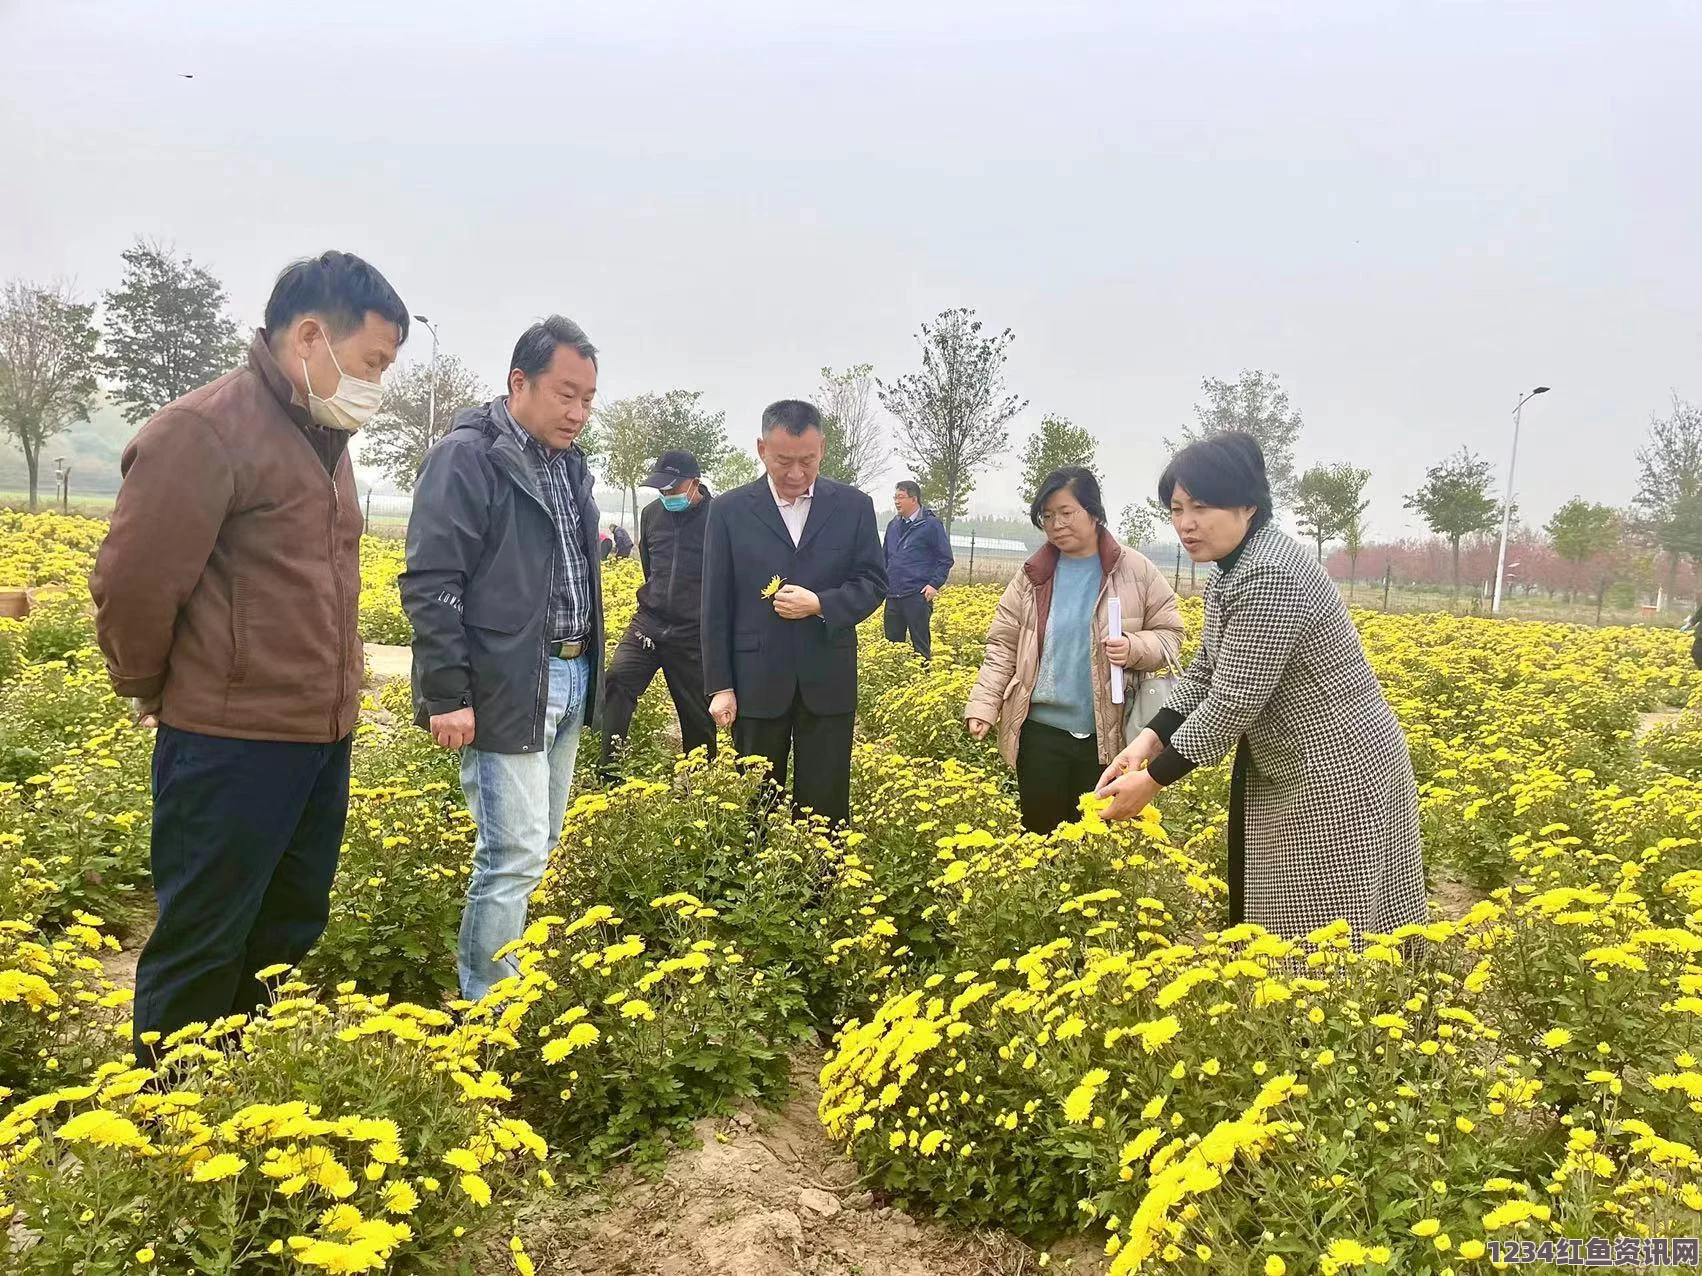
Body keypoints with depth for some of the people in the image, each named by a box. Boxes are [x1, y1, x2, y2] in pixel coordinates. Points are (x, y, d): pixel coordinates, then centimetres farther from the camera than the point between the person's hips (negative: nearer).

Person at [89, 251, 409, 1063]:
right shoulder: (206, 430, -16)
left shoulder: (323, 439, 13)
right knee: (201, 952, 5)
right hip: (228, 744, -9)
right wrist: (155, 691, -2)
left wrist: (332, 698, 16)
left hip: (321, 738, 9)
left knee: (289, 935, 19)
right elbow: (131, 584, -16)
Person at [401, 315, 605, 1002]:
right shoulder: (466, 457, -11)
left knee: (540, 850, 14)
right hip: (506, 688, -8)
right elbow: (430, 585, -15)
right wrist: (446, 696, -18)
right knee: (514, 856, -6)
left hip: (571, 677, 8)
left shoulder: (570, 463, 14)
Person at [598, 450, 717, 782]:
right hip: (650, 620, 4)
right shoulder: (652, 513, 5)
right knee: (615, 680, -19)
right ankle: (606, 770, -17)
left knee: (698, 715, 7)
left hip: (693, 633, -3)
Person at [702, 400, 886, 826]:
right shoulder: (730, 510, 0)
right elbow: (716, 606, 0)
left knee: (825, 806, 7)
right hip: (757, 682, 0)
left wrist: (820, 605, -17)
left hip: (827, 682, 1)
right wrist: (720, 686, -3)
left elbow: (874, 584, 1)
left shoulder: (854, 506, 1)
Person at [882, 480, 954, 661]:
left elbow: (946, 559, -4)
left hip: (917, 596, -6)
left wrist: (934, 584, -12)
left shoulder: (931, 524, -4)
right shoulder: (893, 526, 14)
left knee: (921, 645, -3)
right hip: (893, 596, 6)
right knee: (892, 643, 9)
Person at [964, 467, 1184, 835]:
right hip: (1041, 732, 2)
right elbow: (1003, 647, 4)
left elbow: (1170, 636, 3)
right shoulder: (1033, 575, 3)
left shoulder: (1136, 571, -2)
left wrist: (1134, 649, -18)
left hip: (1108, 736, -1)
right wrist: (982, 706, -7)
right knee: (1040, 832, 9)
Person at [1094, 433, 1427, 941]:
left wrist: (1154, 778, -19)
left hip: (1340, 769, -10)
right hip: (1279, 769, 10)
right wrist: (1150, 738, -4)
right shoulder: (1232, 568, 6)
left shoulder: (1271, 576, -26)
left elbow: (1234, 703, -26)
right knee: (1265, 918, 16)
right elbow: (1206, 674, 9)